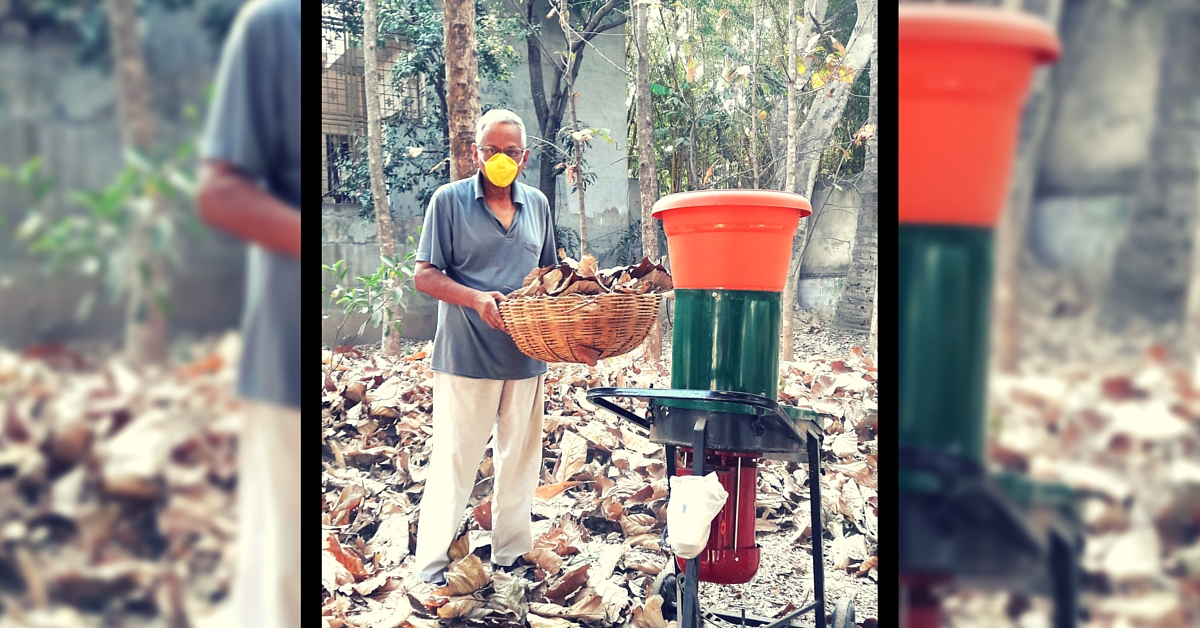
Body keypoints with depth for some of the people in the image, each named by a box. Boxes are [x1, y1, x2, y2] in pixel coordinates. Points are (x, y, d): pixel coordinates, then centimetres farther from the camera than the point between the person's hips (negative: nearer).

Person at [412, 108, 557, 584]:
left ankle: (511, 554, 27)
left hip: (526, 356, 5)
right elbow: (424, 276, -5)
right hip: (465, 357, -4)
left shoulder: (537, 204, 11)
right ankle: (431, 563, 13)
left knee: (520, 457, 13)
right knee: (455, 459, 1)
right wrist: (477, 299, -21)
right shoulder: (449, 200, -2)